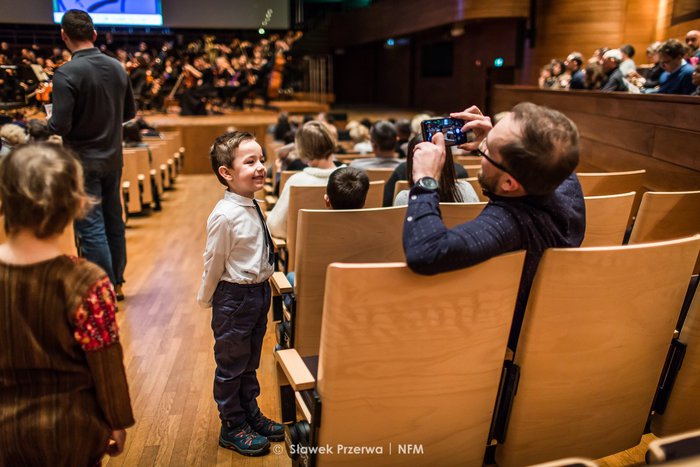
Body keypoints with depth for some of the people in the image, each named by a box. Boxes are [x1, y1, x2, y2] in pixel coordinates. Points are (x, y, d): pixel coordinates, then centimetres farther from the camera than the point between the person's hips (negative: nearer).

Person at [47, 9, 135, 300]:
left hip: (82, 163, -6)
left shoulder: (66, 74, -18)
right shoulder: (117, 68, 1)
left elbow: (61, 126, -21)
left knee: (91, 229, 1)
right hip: (113, 160, 6)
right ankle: (117, 282, 28)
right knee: (114, 222, 15)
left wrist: (50, 122, 0)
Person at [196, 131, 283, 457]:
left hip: (259, 291, 8)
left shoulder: (252, 205, 1)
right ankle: (232, 427, 30)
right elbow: (213, 263, -13)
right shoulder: (224, 215, -24)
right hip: (234, 296, -8)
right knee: (231, 365, 11)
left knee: (250, 361, 23)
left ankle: (251, 414, 41)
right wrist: (205, 299, -2)